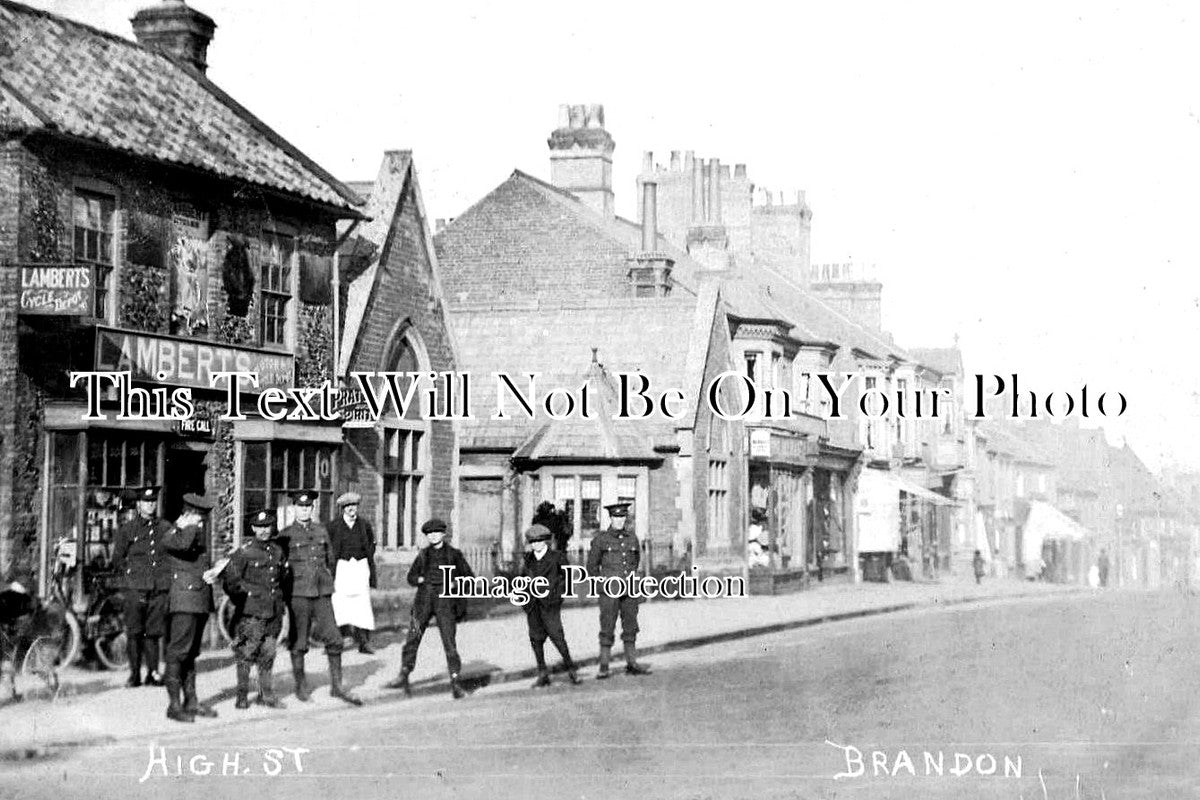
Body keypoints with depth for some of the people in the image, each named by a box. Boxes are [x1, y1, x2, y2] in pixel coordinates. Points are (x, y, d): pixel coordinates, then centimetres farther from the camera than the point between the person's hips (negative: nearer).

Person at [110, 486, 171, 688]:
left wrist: (168, 577, 9)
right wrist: (127, 576, 3)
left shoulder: (166, 528, 12)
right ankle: (134, 674, 4)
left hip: (159, 588, 2)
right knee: (134, 633, -2)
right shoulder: (127, 528, 6)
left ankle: (153, 674, 9)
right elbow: (117, 559, 9)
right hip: (134, 589, -2)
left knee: (153, 633, 2)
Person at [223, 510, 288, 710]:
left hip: (273, 611, 5)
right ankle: (242, 695, 7)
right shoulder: (244, 552, -7)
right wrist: (242, 598, 0)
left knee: (268, 655, 10)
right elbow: (230, 579, -5)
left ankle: (267, 694, 17)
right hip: (251, 613, -5)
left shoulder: (278, 551, 11)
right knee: (246, 653, -1)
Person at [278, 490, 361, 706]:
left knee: (334, 639, -2)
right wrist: (283, 593, 2)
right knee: (298, 643, 3)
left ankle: (337, 686, 6)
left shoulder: (321, 531, 12)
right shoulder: (286, 535, 0)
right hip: (298, 593, -3)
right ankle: (301, 686, 17)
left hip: (322, 593, 3)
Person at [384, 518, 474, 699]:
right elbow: (411, 577, 19)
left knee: (449, 642, -8)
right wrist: (421, 579, -1)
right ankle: (403, 676, 7)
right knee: (412, 638, -2)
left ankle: (455, 683, -4)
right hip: (424, 600, 3)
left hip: (445, 601, -3)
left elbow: (469, 577, 8)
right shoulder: (423, 555, 14)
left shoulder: (454, 554, 6)